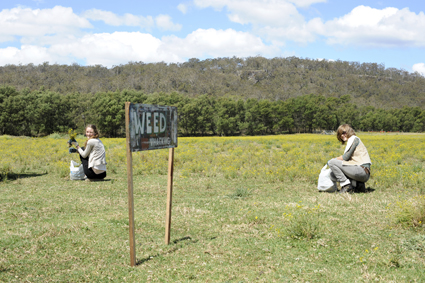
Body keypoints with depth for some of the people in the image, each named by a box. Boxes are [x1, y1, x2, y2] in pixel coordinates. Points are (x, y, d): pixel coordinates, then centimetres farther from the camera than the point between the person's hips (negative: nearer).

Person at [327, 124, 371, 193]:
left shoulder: (354, 138, -2)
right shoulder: (350, 141, 26)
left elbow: (345, 157, -9)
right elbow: (347, 159, 16)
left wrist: (334, 159, 6)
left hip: (361, 170, -10)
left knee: (331, 162, -10)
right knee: (333, 175, 17)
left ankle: (346, 185, -9)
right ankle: (358, 185, 4)